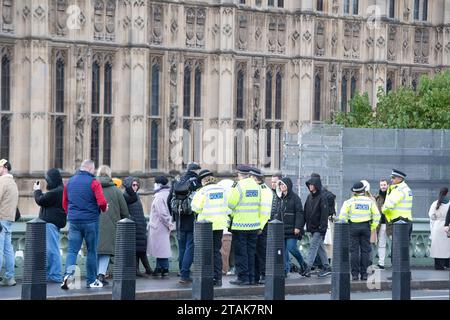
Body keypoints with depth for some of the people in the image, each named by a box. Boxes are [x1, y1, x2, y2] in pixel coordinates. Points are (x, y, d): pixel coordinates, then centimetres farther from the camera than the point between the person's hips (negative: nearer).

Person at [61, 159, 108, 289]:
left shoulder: (70, 182, 9)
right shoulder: (93, 182, -8)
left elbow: (64, 203, 14)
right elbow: (102, 202, -15)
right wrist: (104, 209, 6)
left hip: (73, 220, 4)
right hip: (90, 220, -4)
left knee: (72, 249, 1)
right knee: (91, 251, 8)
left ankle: (69, 273, -23)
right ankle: (91, 280, 14)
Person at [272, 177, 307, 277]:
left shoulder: (294, 197, -3)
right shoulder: (278, 198, 15)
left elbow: (299, 213, -7)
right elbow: (274, 212, 20)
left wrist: (298, 227, -14)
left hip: (291, 228, -6)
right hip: (280, 229, 6)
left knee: (292, 248, -9)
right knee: (283, 250, 3)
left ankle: (302, 264, 14)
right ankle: (285, 269, 7)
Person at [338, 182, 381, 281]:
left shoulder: (349, 202, -1)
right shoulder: (370, 201, 5)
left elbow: (342, 216, -7)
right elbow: (376, 215, 5)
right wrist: (373, 227, 12)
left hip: (353, 227, -1)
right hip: (366, 227, 1)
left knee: (354, 251, 1)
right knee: (365, 250, 5)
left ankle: (355, 274, -2)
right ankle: (364, 273, 4)